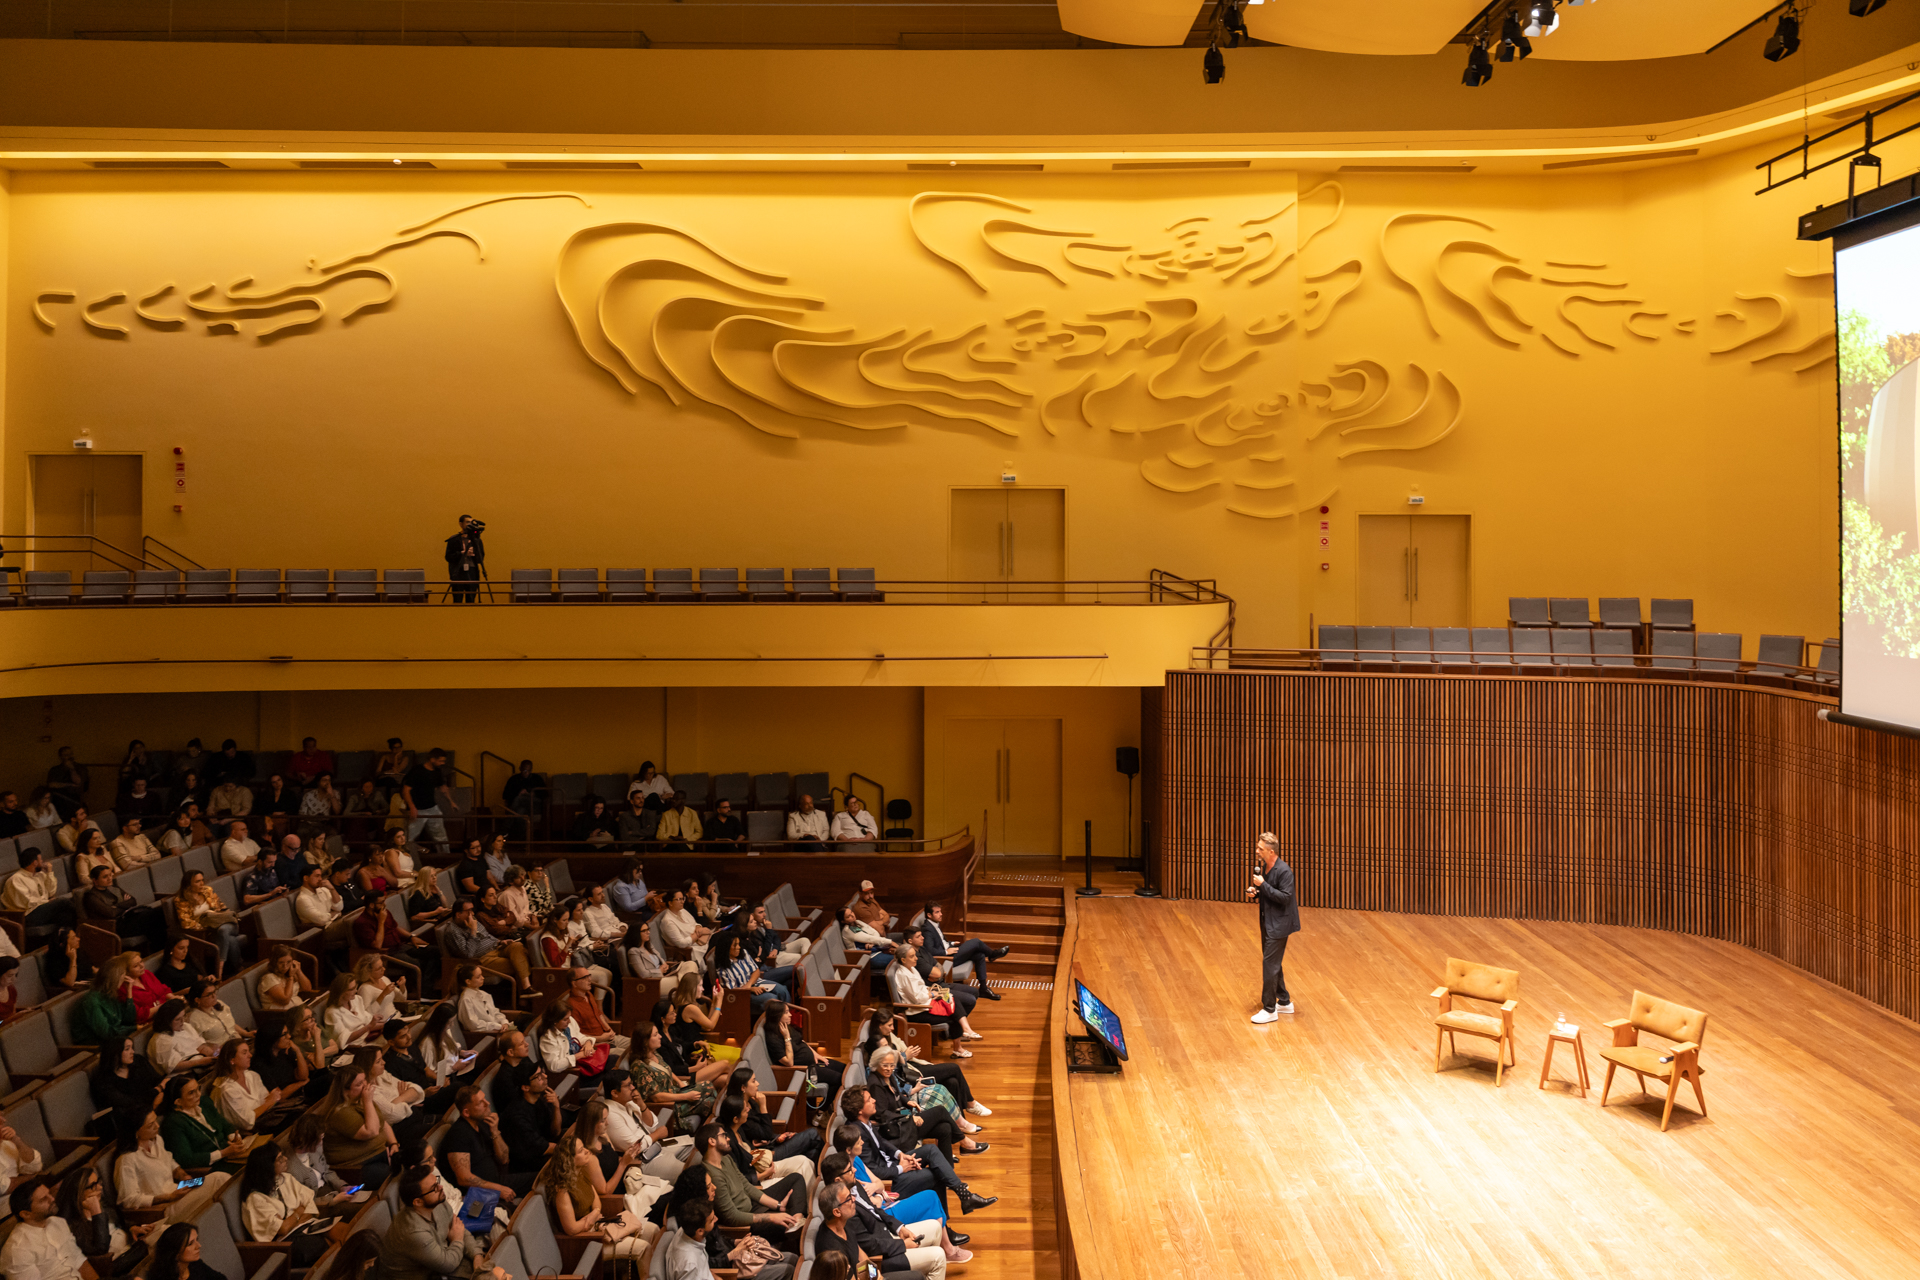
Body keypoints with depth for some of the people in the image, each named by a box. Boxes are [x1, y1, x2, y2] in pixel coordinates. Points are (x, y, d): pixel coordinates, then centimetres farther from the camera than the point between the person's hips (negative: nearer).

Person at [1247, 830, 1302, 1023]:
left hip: (1279, 924, -9)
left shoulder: (1284, 871, -20)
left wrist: (1263, 885, -25)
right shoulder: (1264, 867, 6)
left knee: (1270, 964, -7)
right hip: (1268, 922, 9)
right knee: (1273, 963, 17)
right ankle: (1284, 1002, 31)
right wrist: (1254, 891, -2)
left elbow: (1285, 897, -24)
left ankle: (1269, 1010, 0)